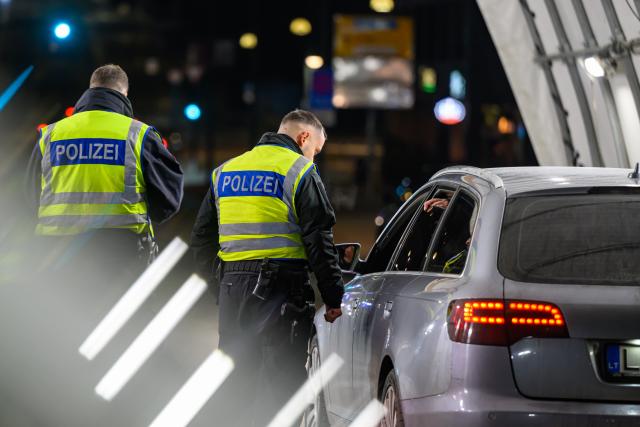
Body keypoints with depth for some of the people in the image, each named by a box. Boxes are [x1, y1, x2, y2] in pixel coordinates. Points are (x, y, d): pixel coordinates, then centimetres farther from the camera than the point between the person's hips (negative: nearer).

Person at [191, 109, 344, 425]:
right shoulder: (299, 171, -4)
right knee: (282, 381, -2)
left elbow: (202, 238, 18)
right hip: (282, 287, -6)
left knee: (233, 377, 14)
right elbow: (319, 241, -8)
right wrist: (333, 298, -5)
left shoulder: (224, 171, 16)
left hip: (232, 288, 6)